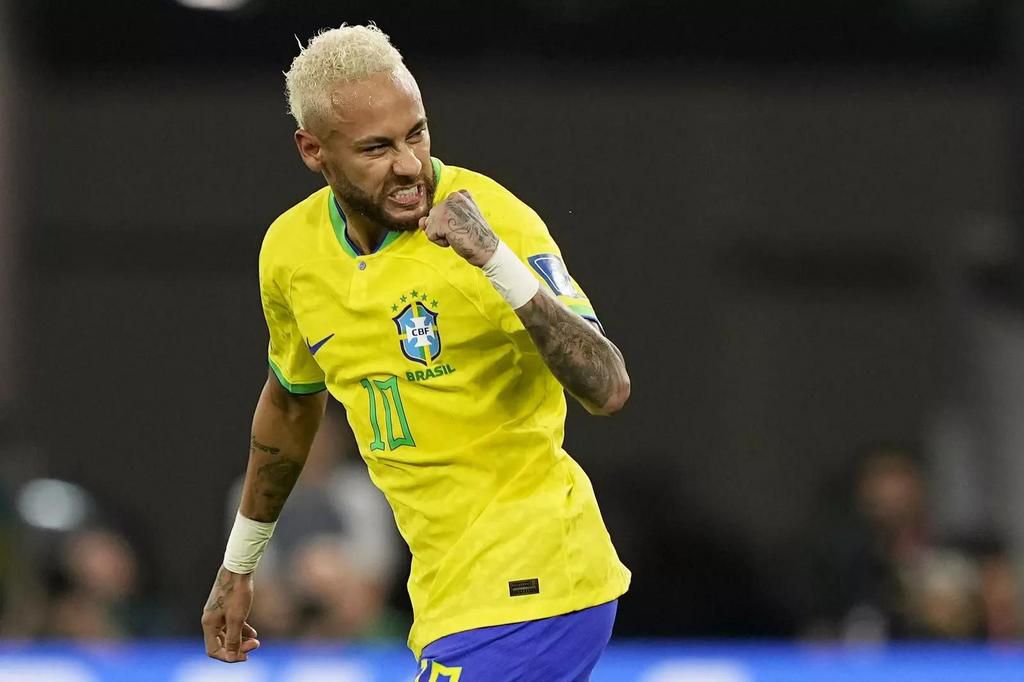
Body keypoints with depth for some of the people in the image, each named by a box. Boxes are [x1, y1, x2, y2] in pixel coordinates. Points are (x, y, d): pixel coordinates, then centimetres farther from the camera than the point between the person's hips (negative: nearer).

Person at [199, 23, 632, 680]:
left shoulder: (490, 217, -17)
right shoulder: (291, 250, 1)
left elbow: (609, 390, -26)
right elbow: (292, 401, 21)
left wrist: (496, 261, -35)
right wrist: (239, 564, 29)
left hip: (526, 591, -7)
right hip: (451, 592, 7)